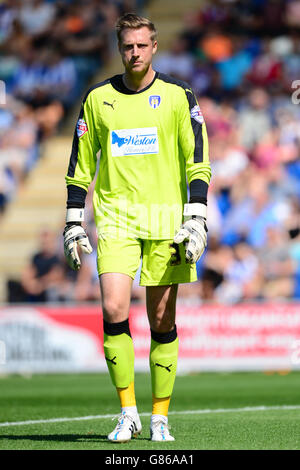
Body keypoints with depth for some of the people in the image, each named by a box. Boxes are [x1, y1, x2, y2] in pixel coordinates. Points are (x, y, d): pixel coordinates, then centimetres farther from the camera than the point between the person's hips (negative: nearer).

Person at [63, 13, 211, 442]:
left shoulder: (178, 96, 3)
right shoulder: (98, 98, 8)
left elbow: (198, 164, 1)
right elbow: (81, 165, 13)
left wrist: (196, 220, -9)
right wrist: (74, 223, 8)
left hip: (166, 220, -1)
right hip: (115, 217, 1)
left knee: (162, 321, 1)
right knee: (113, 309, -14)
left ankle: (159, 418, 12)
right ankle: (128, 413, -4)